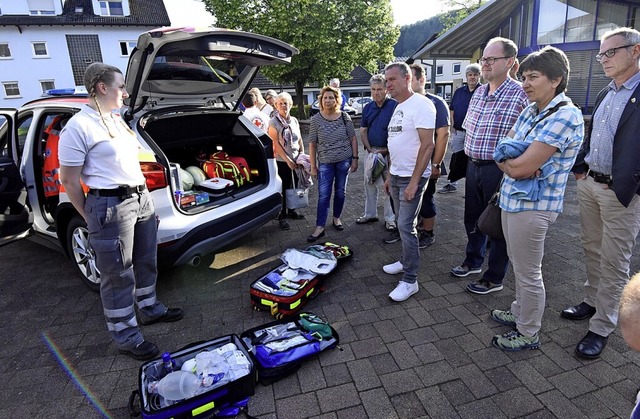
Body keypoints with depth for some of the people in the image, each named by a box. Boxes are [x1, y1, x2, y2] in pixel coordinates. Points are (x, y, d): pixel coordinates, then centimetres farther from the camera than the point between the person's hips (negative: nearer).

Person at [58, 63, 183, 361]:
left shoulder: (116, 119, 13)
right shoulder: (79, 127, -13)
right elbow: (68, 180, -10)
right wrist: (91, 218, -4)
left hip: (142, 198, 9)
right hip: (111, 207, -8)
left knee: (146, 262, 21)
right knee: (118, 275, 4)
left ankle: (149, 308, 41)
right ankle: (125, 336, 19)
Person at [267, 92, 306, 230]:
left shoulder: (294, 120, 8)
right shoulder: (274, 122, -9)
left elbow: (300, 140, 13)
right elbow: (276, 143, -14)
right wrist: (288, 160, -16)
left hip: (295, 160, 5)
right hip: (282, 161, -5)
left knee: (293, 186, 13)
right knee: (283, 189, 1)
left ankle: (291, 211, 31)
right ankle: (282, 216, 12)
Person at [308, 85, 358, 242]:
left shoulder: (344, 116, -2)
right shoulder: (315, 120, -3)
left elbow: (353, 138, 3)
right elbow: (312, 144, -1)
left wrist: (355, 158, -1)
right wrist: (313, 166, -2)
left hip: (344, 161, 1)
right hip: (325, 163, -1)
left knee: (340, 192, 12)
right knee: (323, 195, -2)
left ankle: (337, 218, 32)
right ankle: (319, 228, 2)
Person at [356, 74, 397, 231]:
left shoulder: (394, 106, -9)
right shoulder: (367, 108, 8)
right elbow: (363, 131, 10)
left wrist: (387, 150, -16)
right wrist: (370, 149, -4)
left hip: (388, 153, -6)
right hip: (371, 152, 6)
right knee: (369, 184, 14)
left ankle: (390, 218, 11)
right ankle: (370, 214, 29)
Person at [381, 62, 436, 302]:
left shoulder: (421, 105, -14)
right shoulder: (398, 108, 15)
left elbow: (427, 145, -20)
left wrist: (414, 181, -23)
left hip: (412, 177, -9)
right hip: (396, 175, 9)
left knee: (406, 226, -8)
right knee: (402, 223, 16)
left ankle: (410, 280, 1)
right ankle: (406, 261, 31)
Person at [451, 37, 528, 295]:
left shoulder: (520, 95, -14)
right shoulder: (478, 92, 9)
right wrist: (470, 155, 13)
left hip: (499, 170, -7)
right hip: (473, 166, 7)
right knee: (472, 217, 20)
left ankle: (494, 278, 24)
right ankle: (473, 260, 42)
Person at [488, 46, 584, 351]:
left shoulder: (566, 117, -18)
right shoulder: (530, 110, 8)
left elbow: (520, 167, -24)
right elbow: (501, 153, 6)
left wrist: (508, 160, -4)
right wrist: (515, 164, -14)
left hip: (532, 206, -8)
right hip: (513, 198, 8)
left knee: (528, 272, 6)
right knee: (518, 264, 22)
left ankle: (528, 334, 24)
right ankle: (519, 313, 41)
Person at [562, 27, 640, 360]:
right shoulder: (604, 95, 13)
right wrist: (580, 167, 7)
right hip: (588, 184, 7)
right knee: (592, 250, 18)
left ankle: (602, 327, 14)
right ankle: (592, 301, 36)